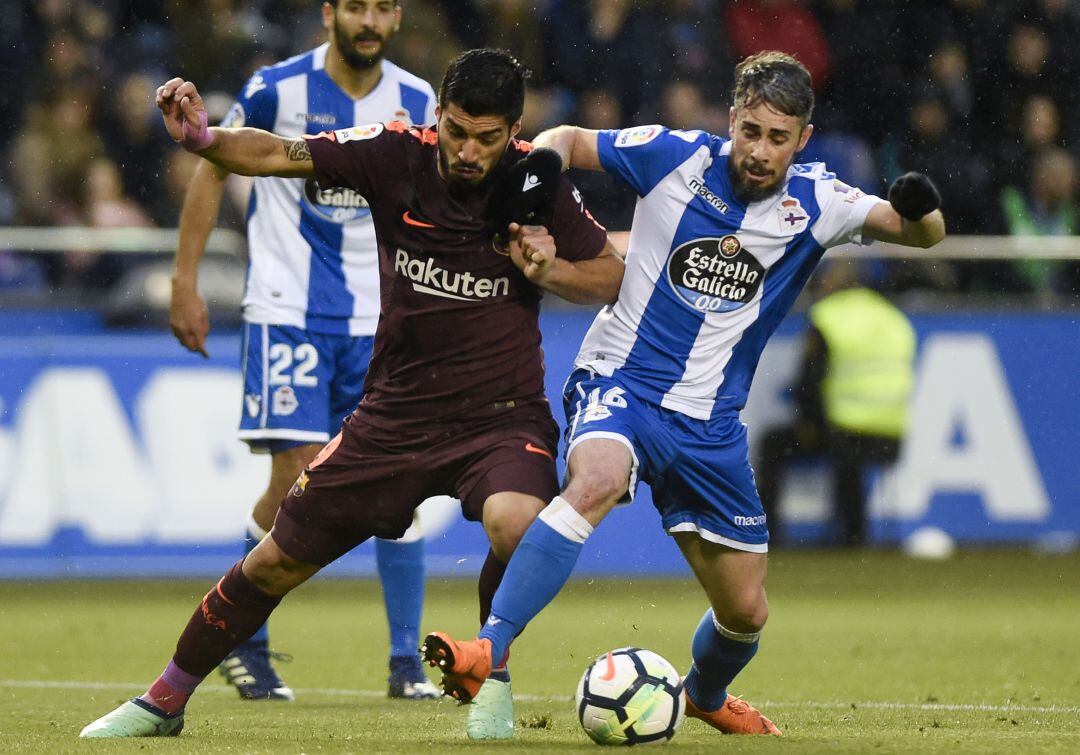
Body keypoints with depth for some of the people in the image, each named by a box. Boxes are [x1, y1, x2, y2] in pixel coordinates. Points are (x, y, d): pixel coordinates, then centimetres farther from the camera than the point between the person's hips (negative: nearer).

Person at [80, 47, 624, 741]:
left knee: (516, 521, -35)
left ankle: (491, 676, -7)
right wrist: (203, 138, -30)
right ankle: (164, 702, 28)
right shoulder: (396, 154, -9)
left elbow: (612, 276, 2)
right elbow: (278, 155, -12)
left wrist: (551, 272, -18)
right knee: (276, 563, 7)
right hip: (396, 415, 2)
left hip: (500, 416, -2)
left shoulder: (537, 184, -10)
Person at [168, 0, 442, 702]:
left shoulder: (416, 102, 3)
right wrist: (185, 283, 0)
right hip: (287, 313, -3)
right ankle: (244, 643, 10)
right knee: (297, 481, -10)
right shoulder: (276, 90, -7)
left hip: (380, 318, 3)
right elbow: (213, 171, 3)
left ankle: (407, 662, 7)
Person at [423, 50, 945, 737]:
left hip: (709, 422, 3)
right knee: (595, 481, -38)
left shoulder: (815, 203, -2)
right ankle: (489, 648, -42)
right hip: (620, 383, -3)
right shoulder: (675, 158, -7)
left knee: (745, 611, 9)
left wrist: (920, 210, -29)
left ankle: (706, 694, 44)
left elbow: (924, 235, -7)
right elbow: (565, 140, 7)